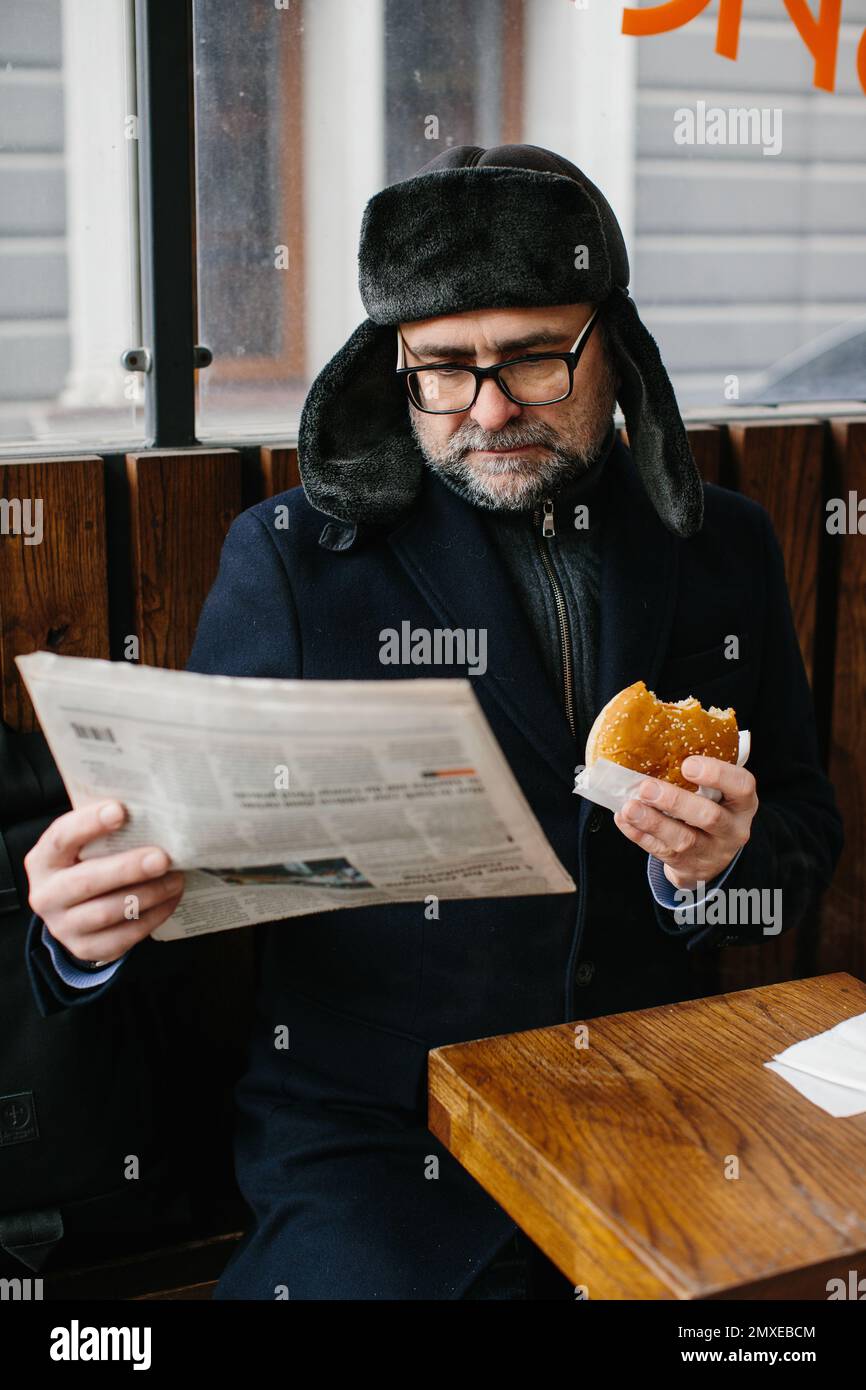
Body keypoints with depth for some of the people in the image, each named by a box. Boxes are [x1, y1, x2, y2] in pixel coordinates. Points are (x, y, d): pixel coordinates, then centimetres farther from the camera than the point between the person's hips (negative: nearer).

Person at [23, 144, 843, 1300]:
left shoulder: (722, 547, 7)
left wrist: (723, 862, -12)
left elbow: (806, 835, 11)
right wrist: (92, 926, -25)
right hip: (373, 1132, -2)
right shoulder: (290, 557, -1)